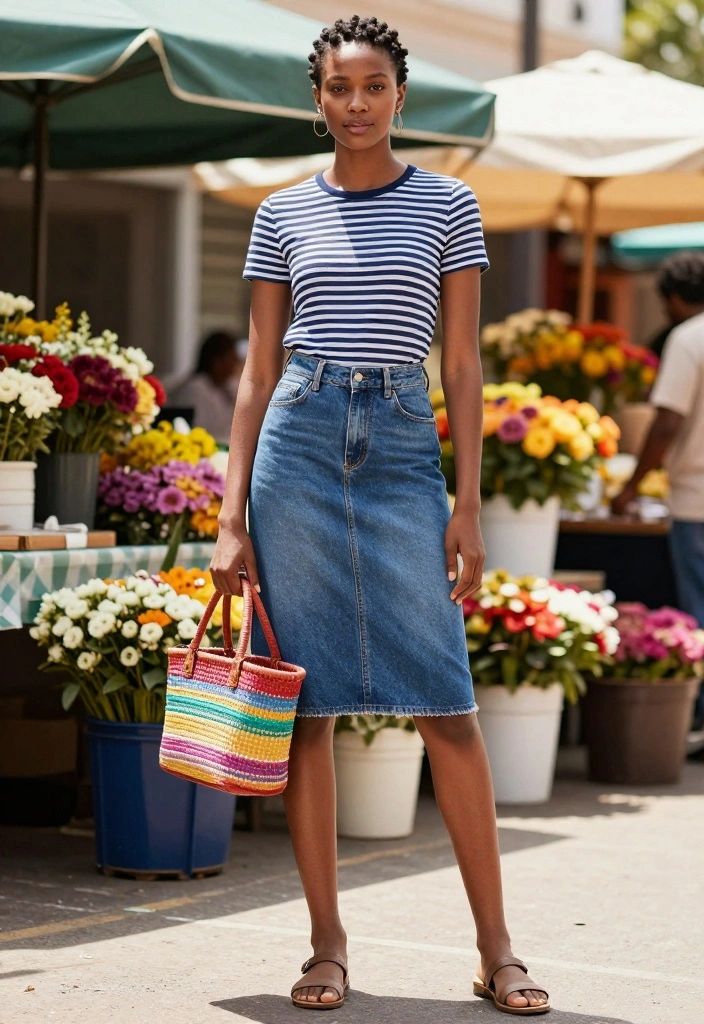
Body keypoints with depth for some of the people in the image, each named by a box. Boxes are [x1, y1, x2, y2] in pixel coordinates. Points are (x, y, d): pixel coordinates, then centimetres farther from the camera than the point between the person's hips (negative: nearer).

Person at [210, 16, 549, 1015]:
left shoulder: (448, 205, 7)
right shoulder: (282, 215, 10)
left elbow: (463, 365, 5)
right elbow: (259, 371, 10)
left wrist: (468, 506, -2)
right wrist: (233, 519, 3)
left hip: (403, 450, -1)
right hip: (298, 445, 1)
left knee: (447, 707, -5)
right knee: (307, 705, 2)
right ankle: (328, 943, 11)